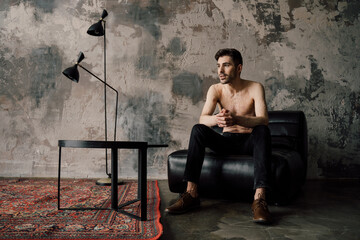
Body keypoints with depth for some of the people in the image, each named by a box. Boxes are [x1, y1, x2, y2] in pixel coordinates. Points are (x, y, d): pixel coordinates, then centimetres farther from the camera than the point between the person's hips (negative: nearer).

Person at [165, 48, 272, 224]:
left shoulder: (255, 88, -9)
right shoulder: (215, 89, -2)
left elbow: (263, 120, -24)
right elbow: (203, 118, -17)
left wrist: (236, 119, -44)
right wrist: (216, 119, -42)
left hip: (249, 141, -2)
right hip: (226, 141, 2)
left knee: (262, 131, -34)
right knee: (198, 130, -24)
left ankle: (259, 199, -44)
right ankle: (191, 193, -30)